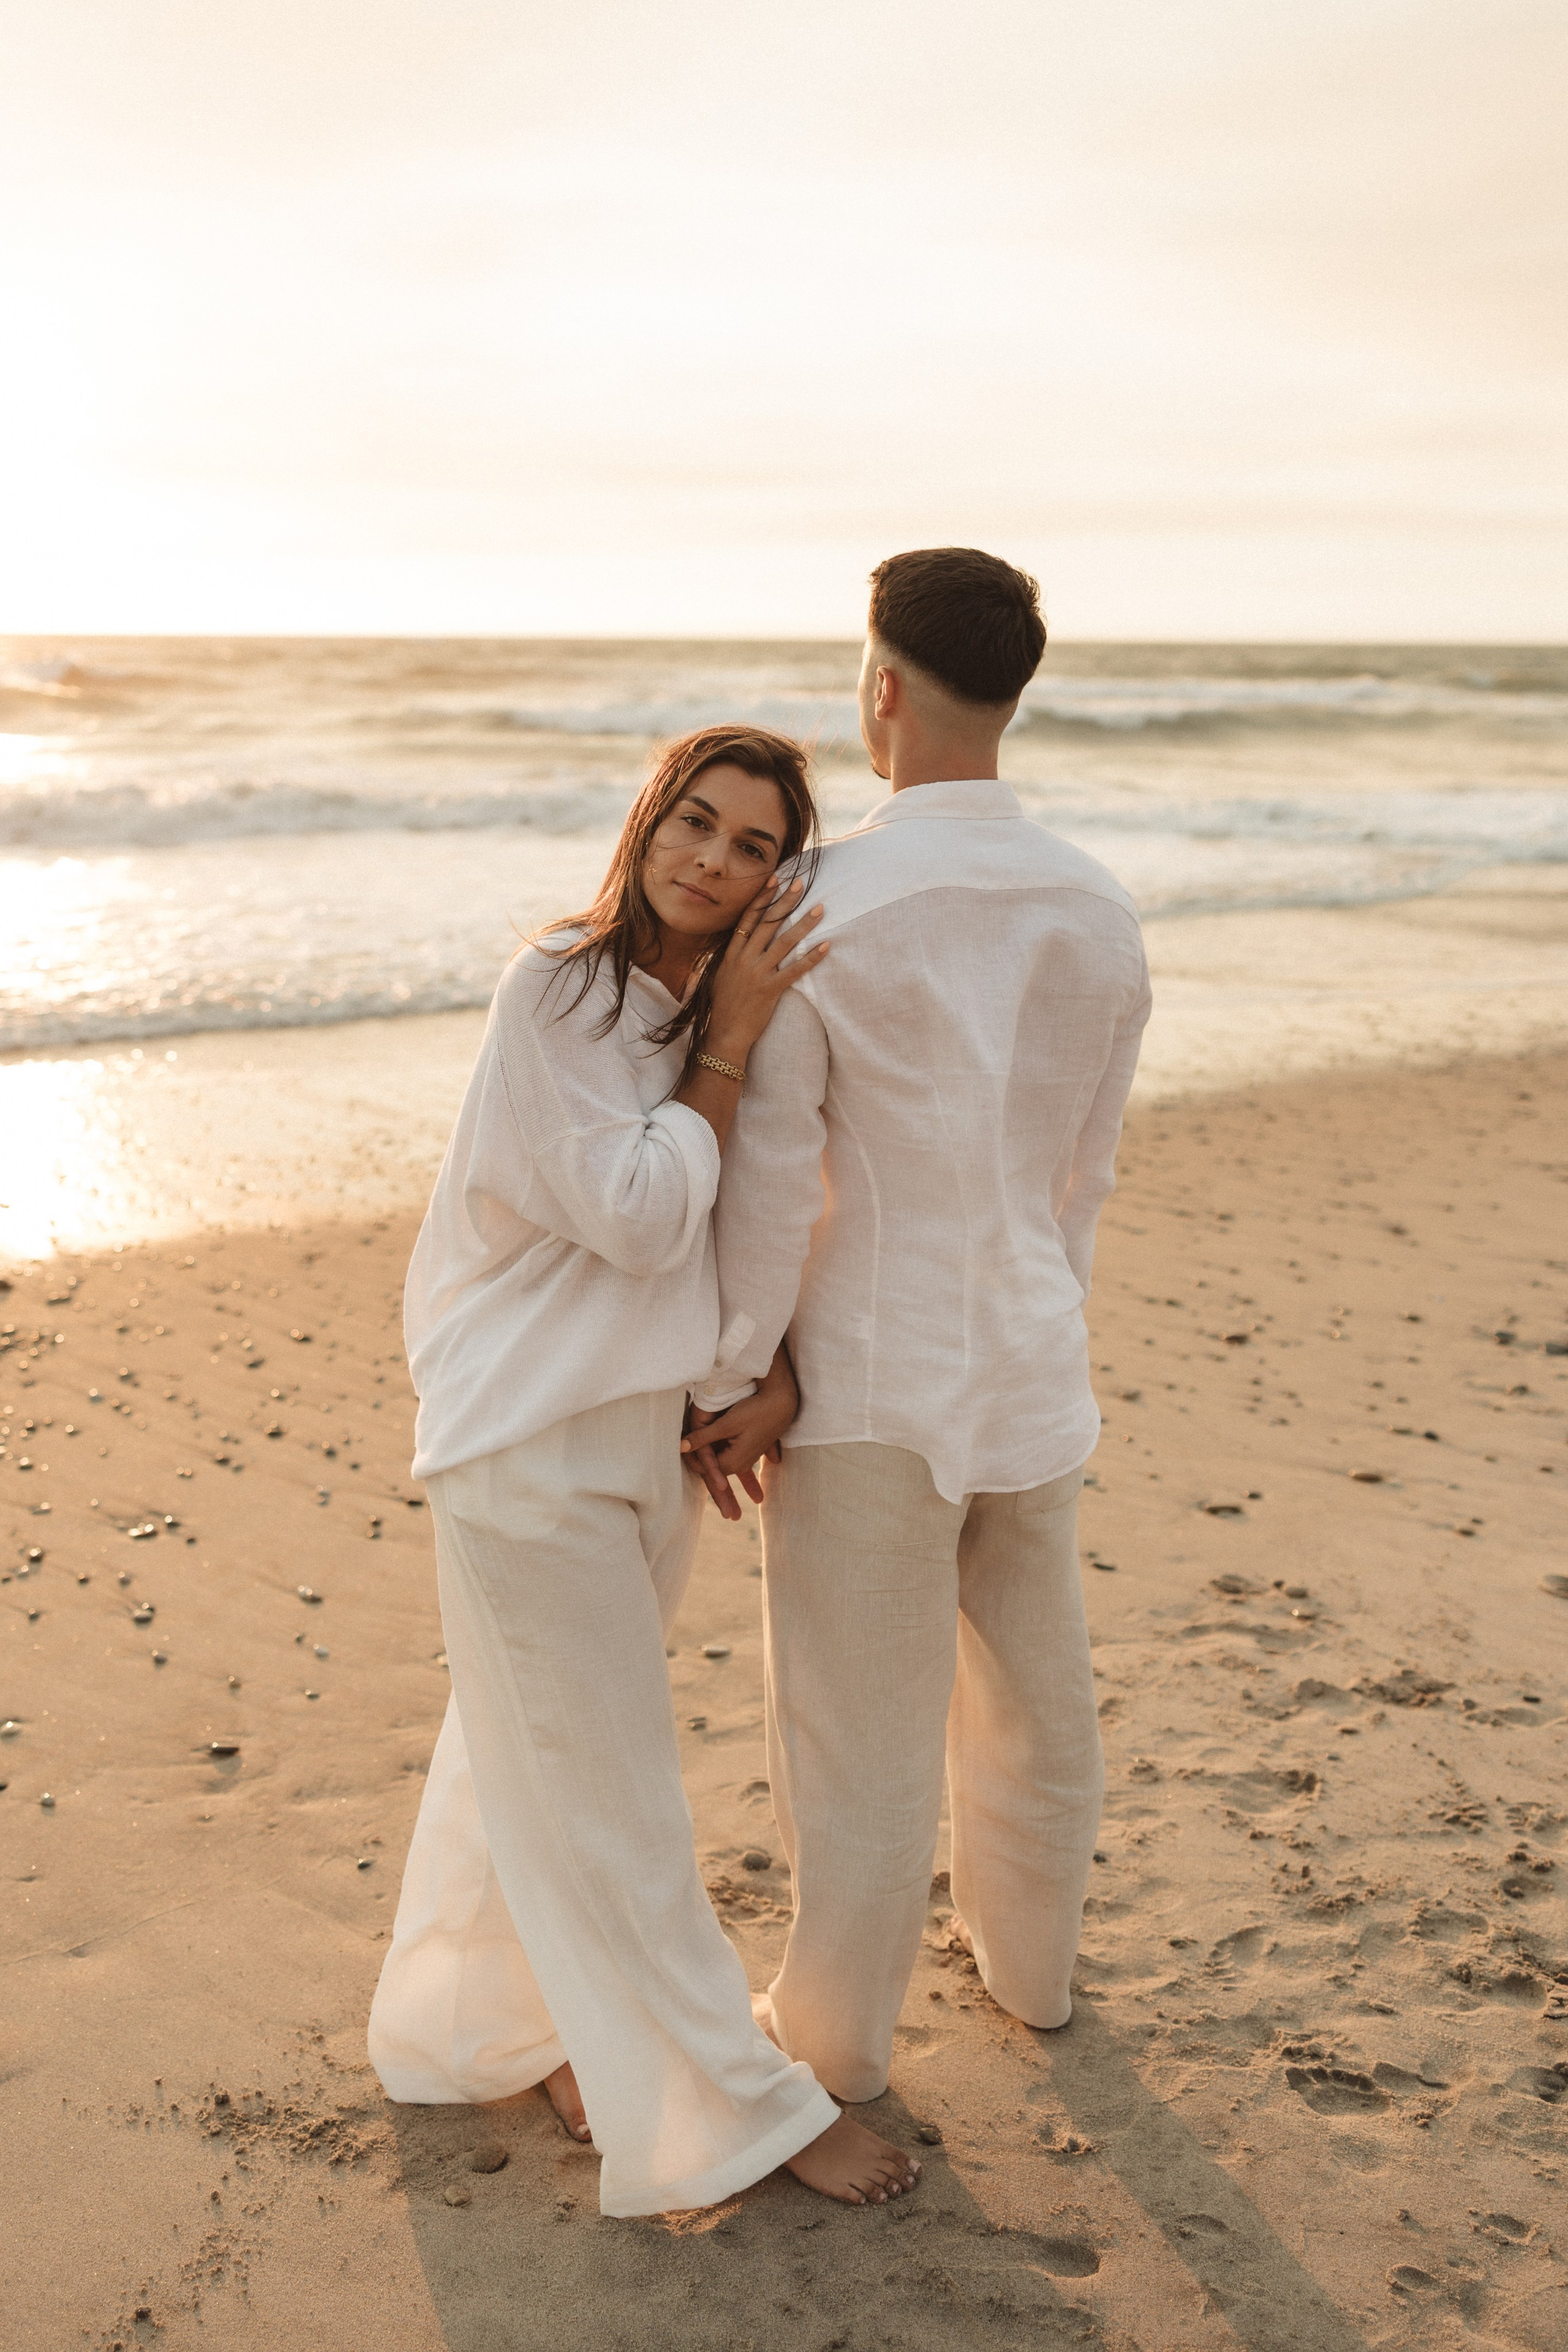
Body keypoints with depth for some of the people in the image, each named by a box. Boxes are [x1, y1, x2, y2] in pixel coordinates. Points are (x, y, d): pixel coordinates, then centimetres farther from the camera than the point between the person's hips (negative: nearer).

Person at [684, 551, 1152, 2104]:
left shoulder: (813, 910, -19)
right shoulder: (1101, 915, -2)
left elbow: (766, 1175, -17)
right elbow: (1083, 1173, 7)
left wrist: (731, 1384, -6)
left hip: (866, 1383, -5)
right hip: (1030, 1368, 6)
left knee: (859, 1724, 11)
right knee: (1031, 1691, 24)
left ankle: (837, 2033, 31)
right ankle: (1027, 1958, 47)